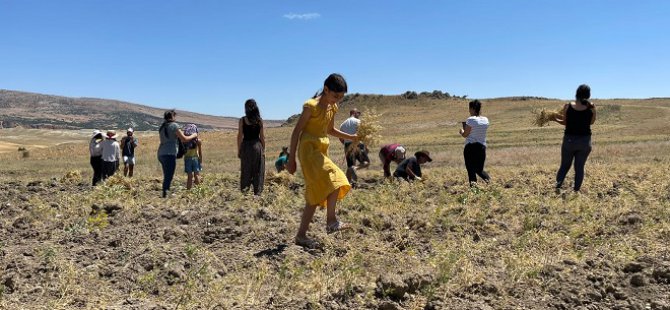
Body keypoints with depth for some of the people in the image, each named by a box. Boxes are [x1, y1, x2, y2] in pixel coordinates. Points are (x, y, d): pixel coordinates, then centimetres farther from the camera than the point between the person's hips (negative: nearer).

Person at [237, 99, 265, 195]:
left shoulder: (242, 120, -3)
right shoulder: (259, 120, -1)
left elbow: (240, 136, -3)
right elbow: (262, 136, 1)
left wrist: (239, 150, 4)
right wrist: (263, 149, 9)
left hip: (245, 146, 0)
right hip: (257, 146, 0)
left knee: (245, 171, 7)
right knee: (258, 171, 7)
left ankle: (244, 191, 6)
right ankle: (257, 192, 7)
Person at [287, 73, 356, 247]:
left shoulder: (332, 107, 10)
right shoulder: (311, 106, -13)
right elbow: (297, 131, -11)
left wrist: (351, 137, 12)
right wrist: (291, 159, -11)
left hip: (321, 151, 8)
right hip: (309, 149, -8)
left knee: (316, 194, 5)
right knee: (334, 178, -22)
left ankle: (301, 235, 9)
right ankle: (331, 221, -13)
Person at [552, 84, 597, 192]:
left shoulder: (568, 106, -7)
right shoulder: (591, 107, -7)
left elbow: (565, 122, 4)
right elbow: (591, 122, 8)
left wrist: (555, 119, 21)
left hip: (569, 140, 0)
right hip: (584, 140, 0)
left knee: (564, 165, 13)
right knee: (579, 167, 10)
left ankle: (558, 185, -6)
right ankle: (576, 190, 9)